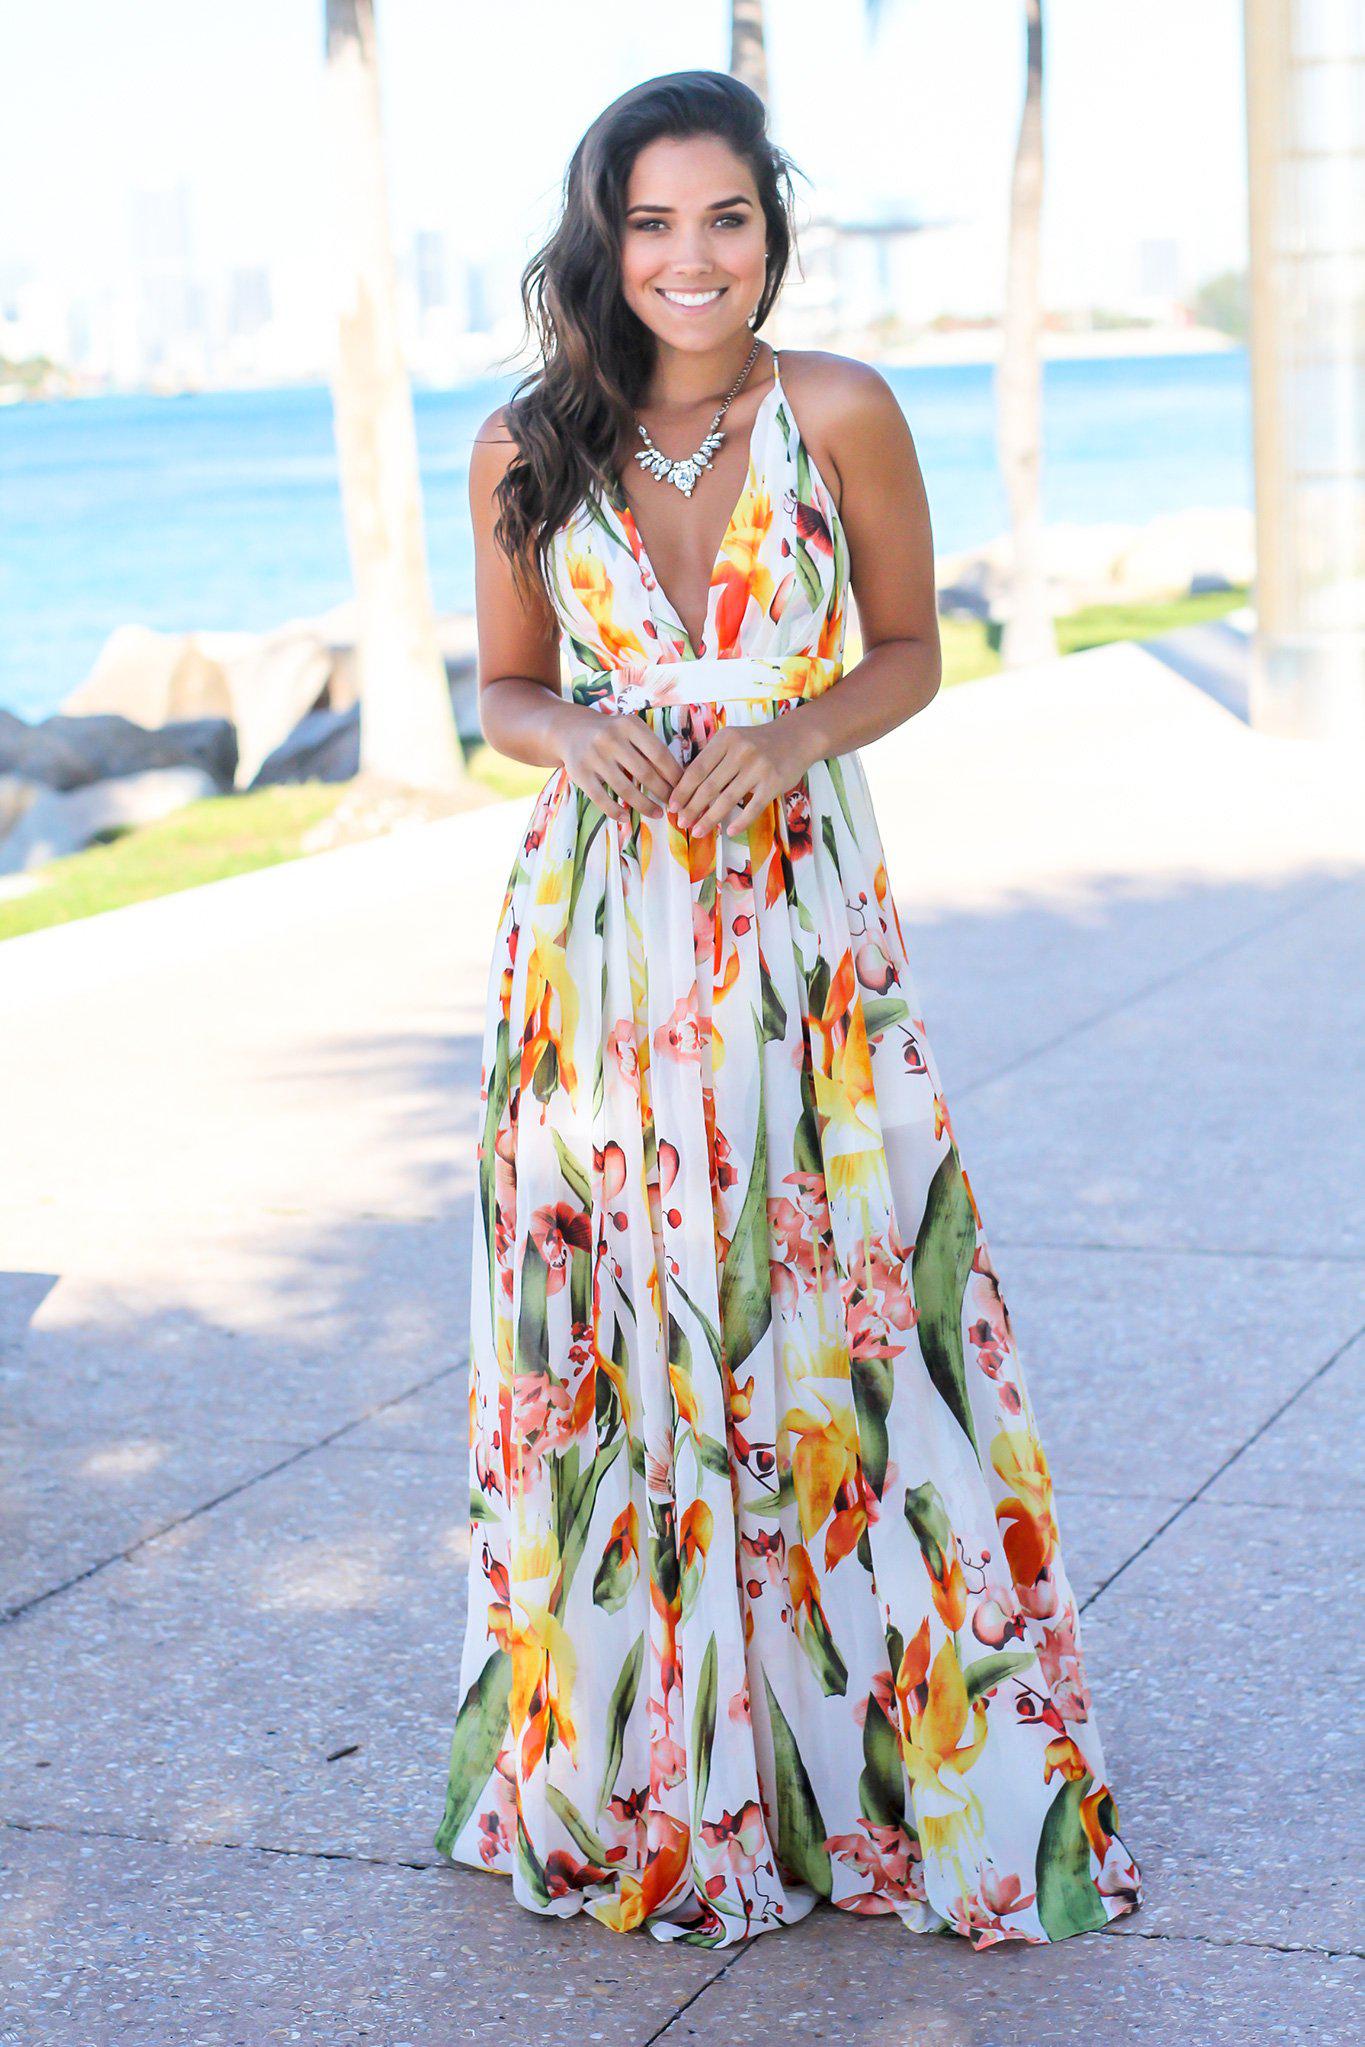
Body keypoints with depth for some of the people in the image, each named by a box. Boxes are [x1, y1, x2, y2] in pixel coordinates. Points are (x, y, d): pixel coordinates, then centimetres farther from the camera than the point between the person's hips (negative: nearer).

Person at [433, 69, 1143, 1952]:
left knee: (837, 1323, 0)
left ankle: (880, 1762, 18)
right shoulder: (528, 453, 0)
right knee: (614, 1336, 6)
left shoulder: (840, 415, -5)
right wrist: (574, 738, -11)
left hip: (802, 926, -1)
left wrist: (797, 731, -15)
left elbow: (910, 655, 5)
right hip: (598, 930, 1)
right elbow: (505, 685, 11)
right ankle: (641, 1773, 24)